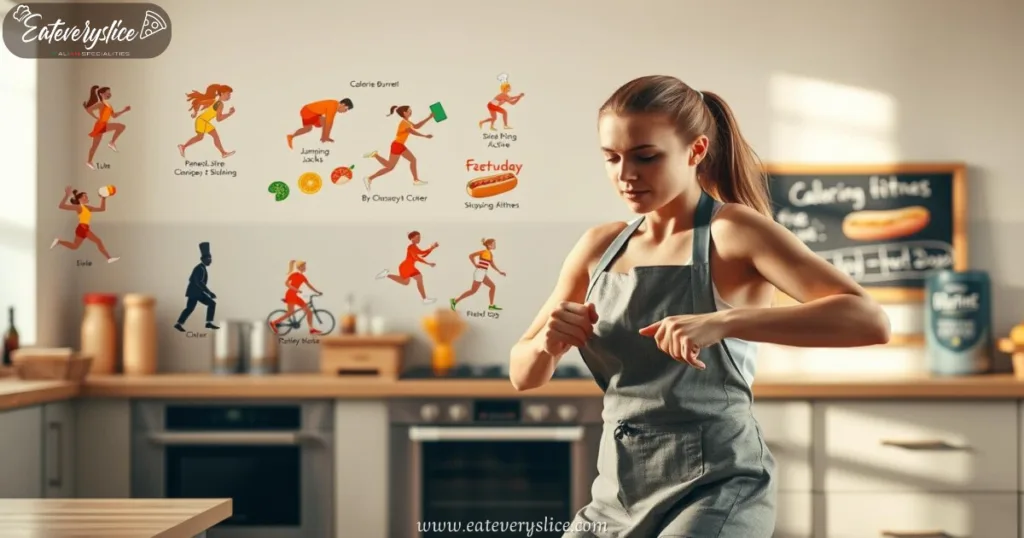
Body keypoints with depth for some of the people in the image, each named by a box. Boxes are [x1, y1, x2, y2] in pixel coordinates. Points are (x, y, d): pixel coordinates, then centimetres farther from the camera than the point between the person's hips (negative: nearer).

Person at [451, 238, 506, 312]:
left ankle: (491, 305, 15)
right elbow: (471, 256, -16)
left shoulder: (490, 254, 13)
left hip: (482, 274, 9)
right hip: (479, 272, -9)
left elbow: (492, 265, 22)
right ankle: (455, 301, -4)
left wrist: (499, 271, 15)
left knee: (492, 286, 10)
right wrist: (475, 265, -15)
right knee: (473, 290, -7)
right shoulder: (484, 252, -12)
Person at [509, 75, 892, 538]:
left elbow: (869, 321, -21)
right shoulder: (599, 247, 8)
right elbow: (524, 375, 15)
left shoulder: (733, 232, -8)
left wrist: (722, 322, -31)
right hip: (617, 495, 7)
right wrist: (546, 343, -9)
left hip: (715, 489, -6)